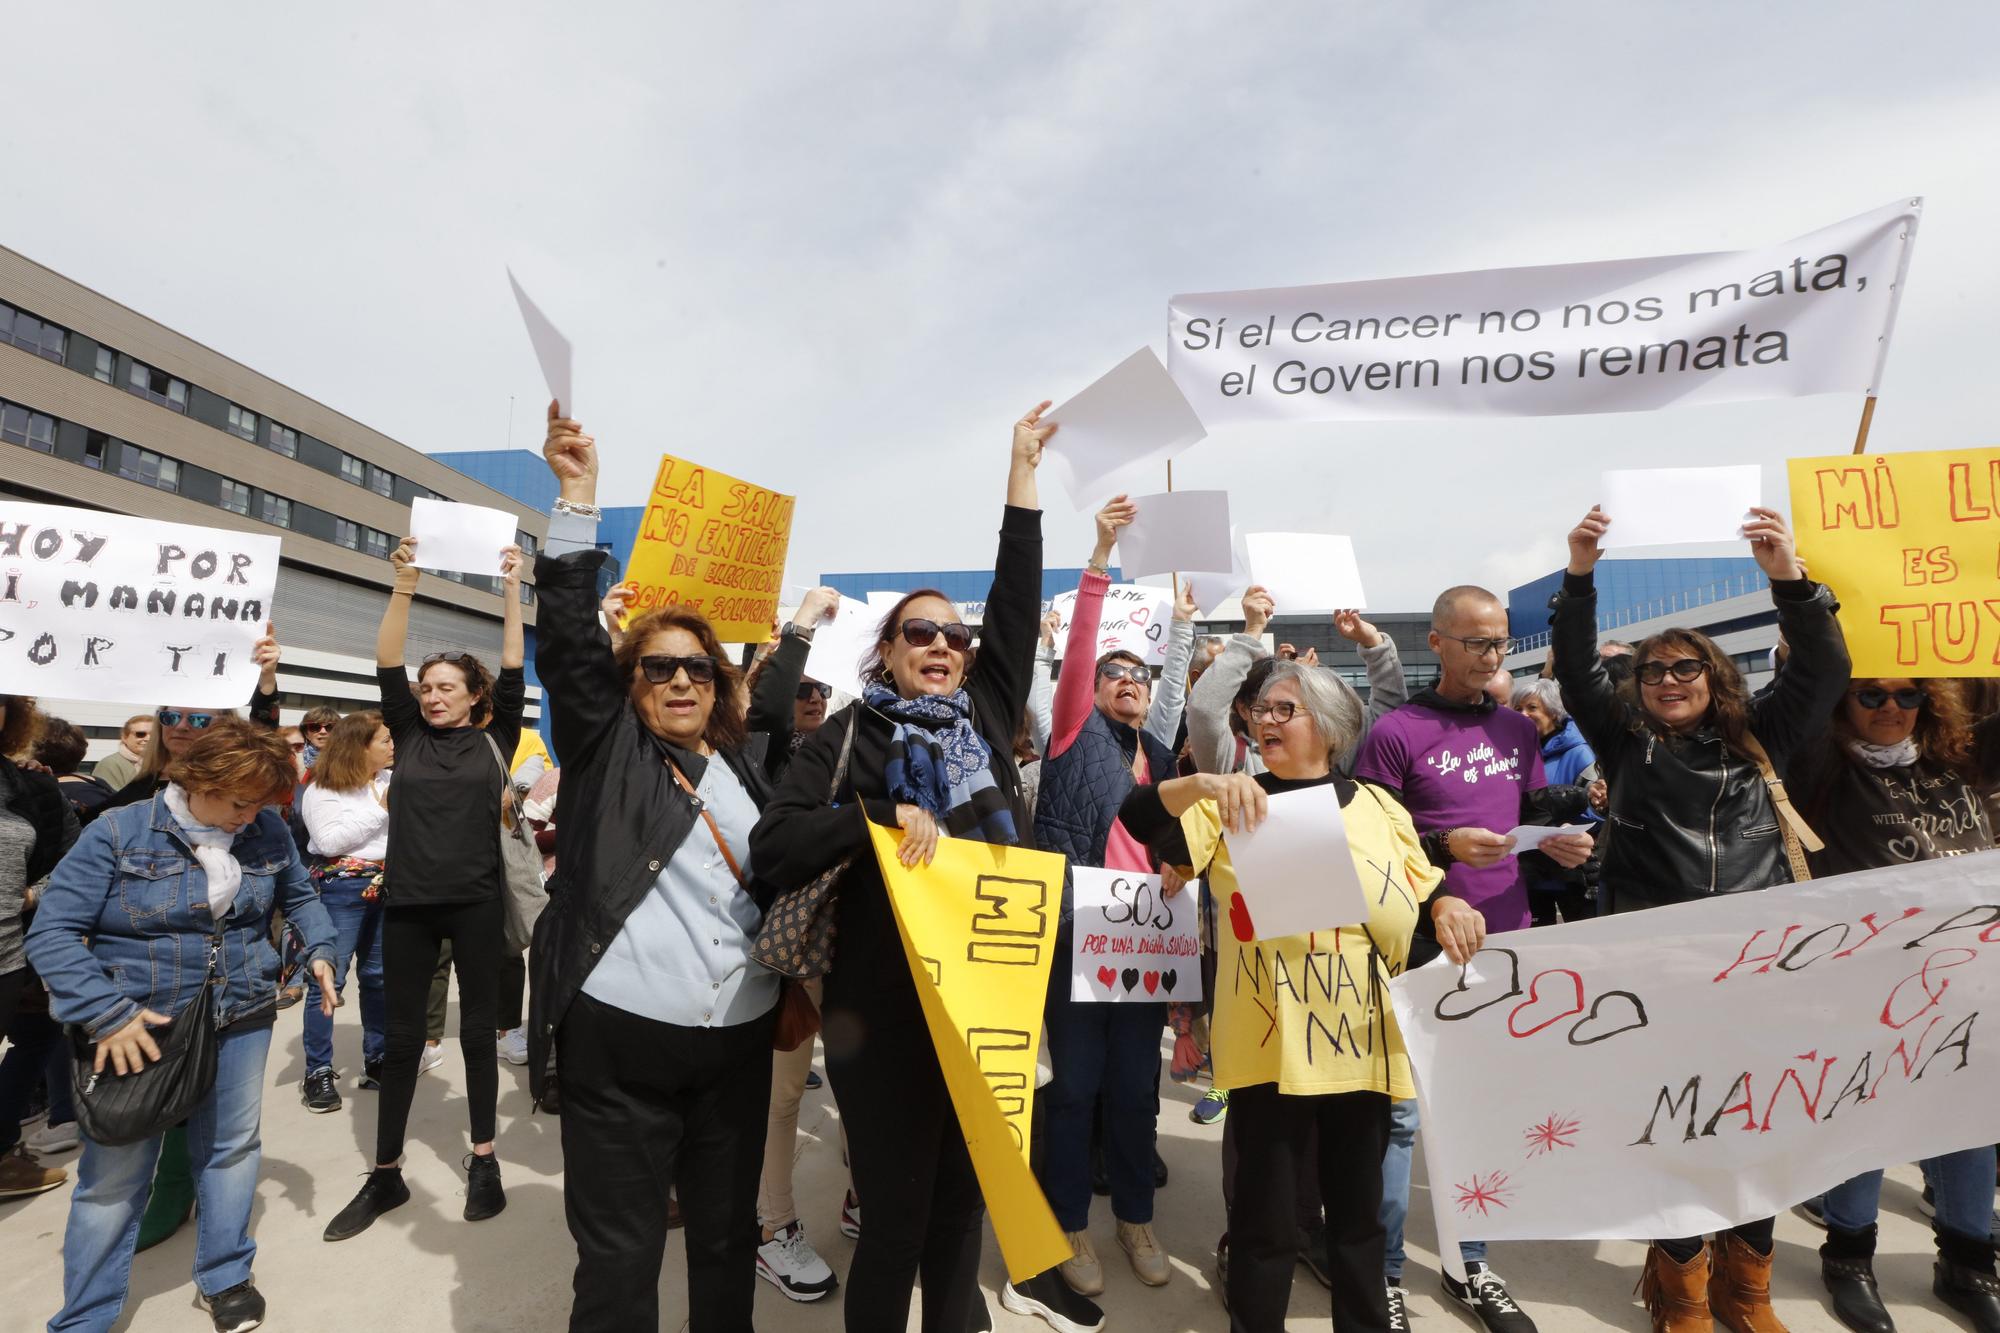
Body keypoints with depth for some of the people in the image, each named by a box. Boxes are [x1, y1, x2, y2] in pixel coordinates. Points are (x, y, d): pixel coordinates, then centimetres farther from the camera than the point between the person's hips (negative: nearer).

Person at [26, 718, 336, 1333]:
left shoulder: (269, 832, -2)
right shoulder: (118, 834, -13)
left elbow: (300, 897, 13)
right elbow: (52, 932, -13)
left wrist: (320, 952, -4)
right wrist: (108, 1014, -22)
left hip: (243, 1021, 3)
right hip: (138, 1026, -3)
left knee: (233, 1148, 14)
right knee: (114, 1176, 6)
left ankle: (225, 1276, 35)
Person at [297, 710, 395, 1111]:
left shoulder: (391, 781, 9)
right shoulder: (321, 790, -6)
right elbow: (329, 841, -18)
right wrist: (379, 808, -15)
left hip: (385, 886, 5)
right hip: (341, 889, -5)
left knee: (378, 976, 11)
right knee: (329, 978, -3)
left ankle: (375, 1061, 21)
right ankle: (318, 1072, 8)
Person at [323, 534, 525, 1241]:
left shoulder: (495, 740, 2)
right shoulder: (409, 737, 6)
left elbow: (514, 673, -7)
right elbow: (386, 665, -2)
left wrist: (511, 590, -12)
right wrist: (404, 585, -12)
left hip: (475, 902, -2)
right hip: (408, 903, 2)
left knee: (477, 1030, 9)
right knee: (400, 1037, 10)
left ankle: (483, 1159, 23)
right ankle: (385, 1174, 23)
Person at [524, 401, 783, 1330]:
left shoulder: (746, 769, 9)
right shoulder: (606, 748, 1)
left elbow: (788, 879, 13)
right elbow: (569, 639, -11)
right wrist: (579, 498, -15)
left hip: (738, 1040, 4)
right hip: (620, 1037, -3)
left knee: (728, 1239, 17)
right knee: (618, 1257, 8)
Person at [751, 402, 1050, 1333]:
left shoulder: (985, 714, 8)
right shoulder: (848, 737, -2)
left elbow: (1016, 602, 6)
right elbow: (772, 850, -9)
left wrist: (1024, 466, 8)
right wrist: (873, 819, -22)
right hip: (886, 1007, -4)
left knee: (963, 1200, 20)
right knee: (896, 1213, 8)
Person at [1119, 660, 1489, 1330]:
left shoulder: (1379, 808, 6)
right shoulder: (1231, 804, -4)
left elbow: (1426, 889, 15)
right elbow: (1139, 818, -18)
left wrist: (1449, 906, -8)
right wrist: (1204, 785, -35)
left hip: (1363, 1042, 3)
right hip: (1269, 1045, -3)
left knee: (1358, 1205, 20)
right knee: (1264, 1210, 8)